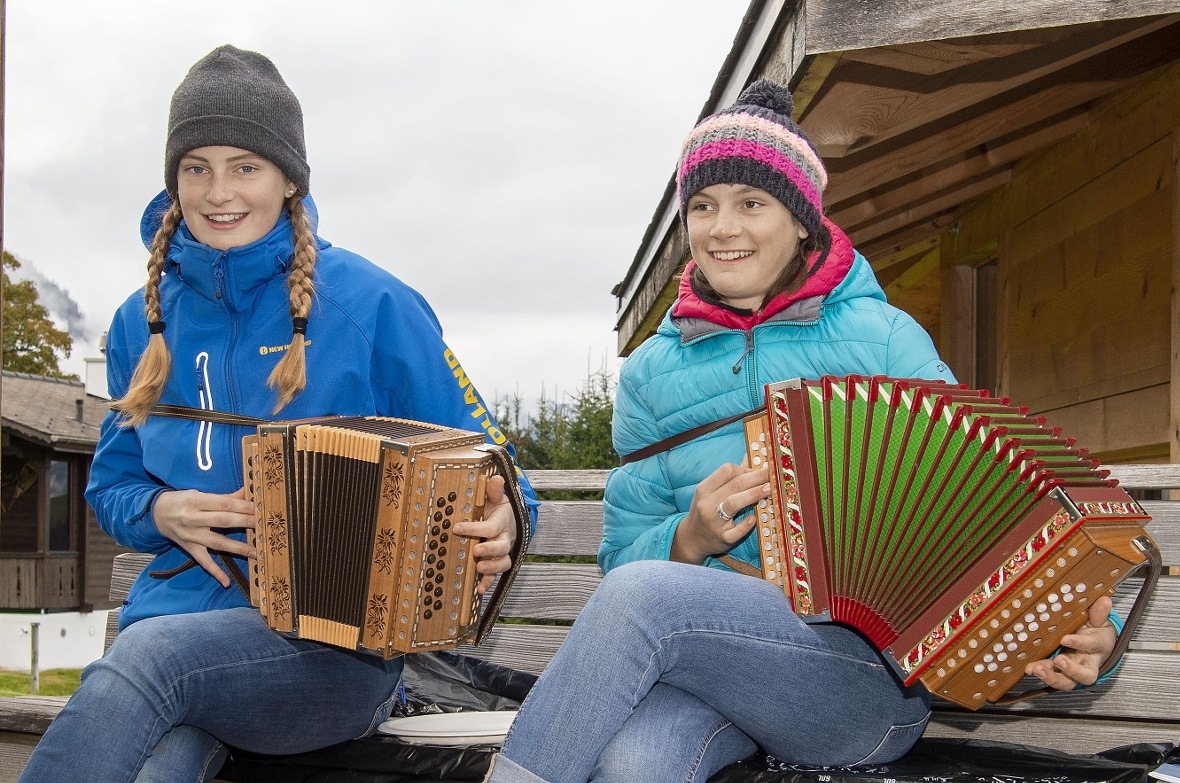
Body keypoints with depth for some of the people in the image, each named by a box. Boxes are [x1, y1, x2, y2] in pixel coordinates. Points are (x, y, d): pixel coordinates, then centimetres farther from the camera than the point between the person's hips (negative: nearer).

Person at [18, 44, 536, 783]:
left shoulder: (370, 304, 0)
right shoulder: (144, 319, 14)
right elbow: (113, 482, 23)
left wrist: (501, 528, -20)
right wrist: (161, 512, -1)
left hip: (338, 642, -3)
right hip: (184, 612, 3)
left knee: (149, 653, -34)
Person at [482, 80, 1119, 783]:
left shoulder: (882, 337, 5)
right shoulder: (653, 371, 12)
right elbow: (625, 556, 10)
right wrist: (691, 539, -12)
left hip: (871, 677, -1)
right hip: (715, 649, 2)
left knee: (641, 596, -29)